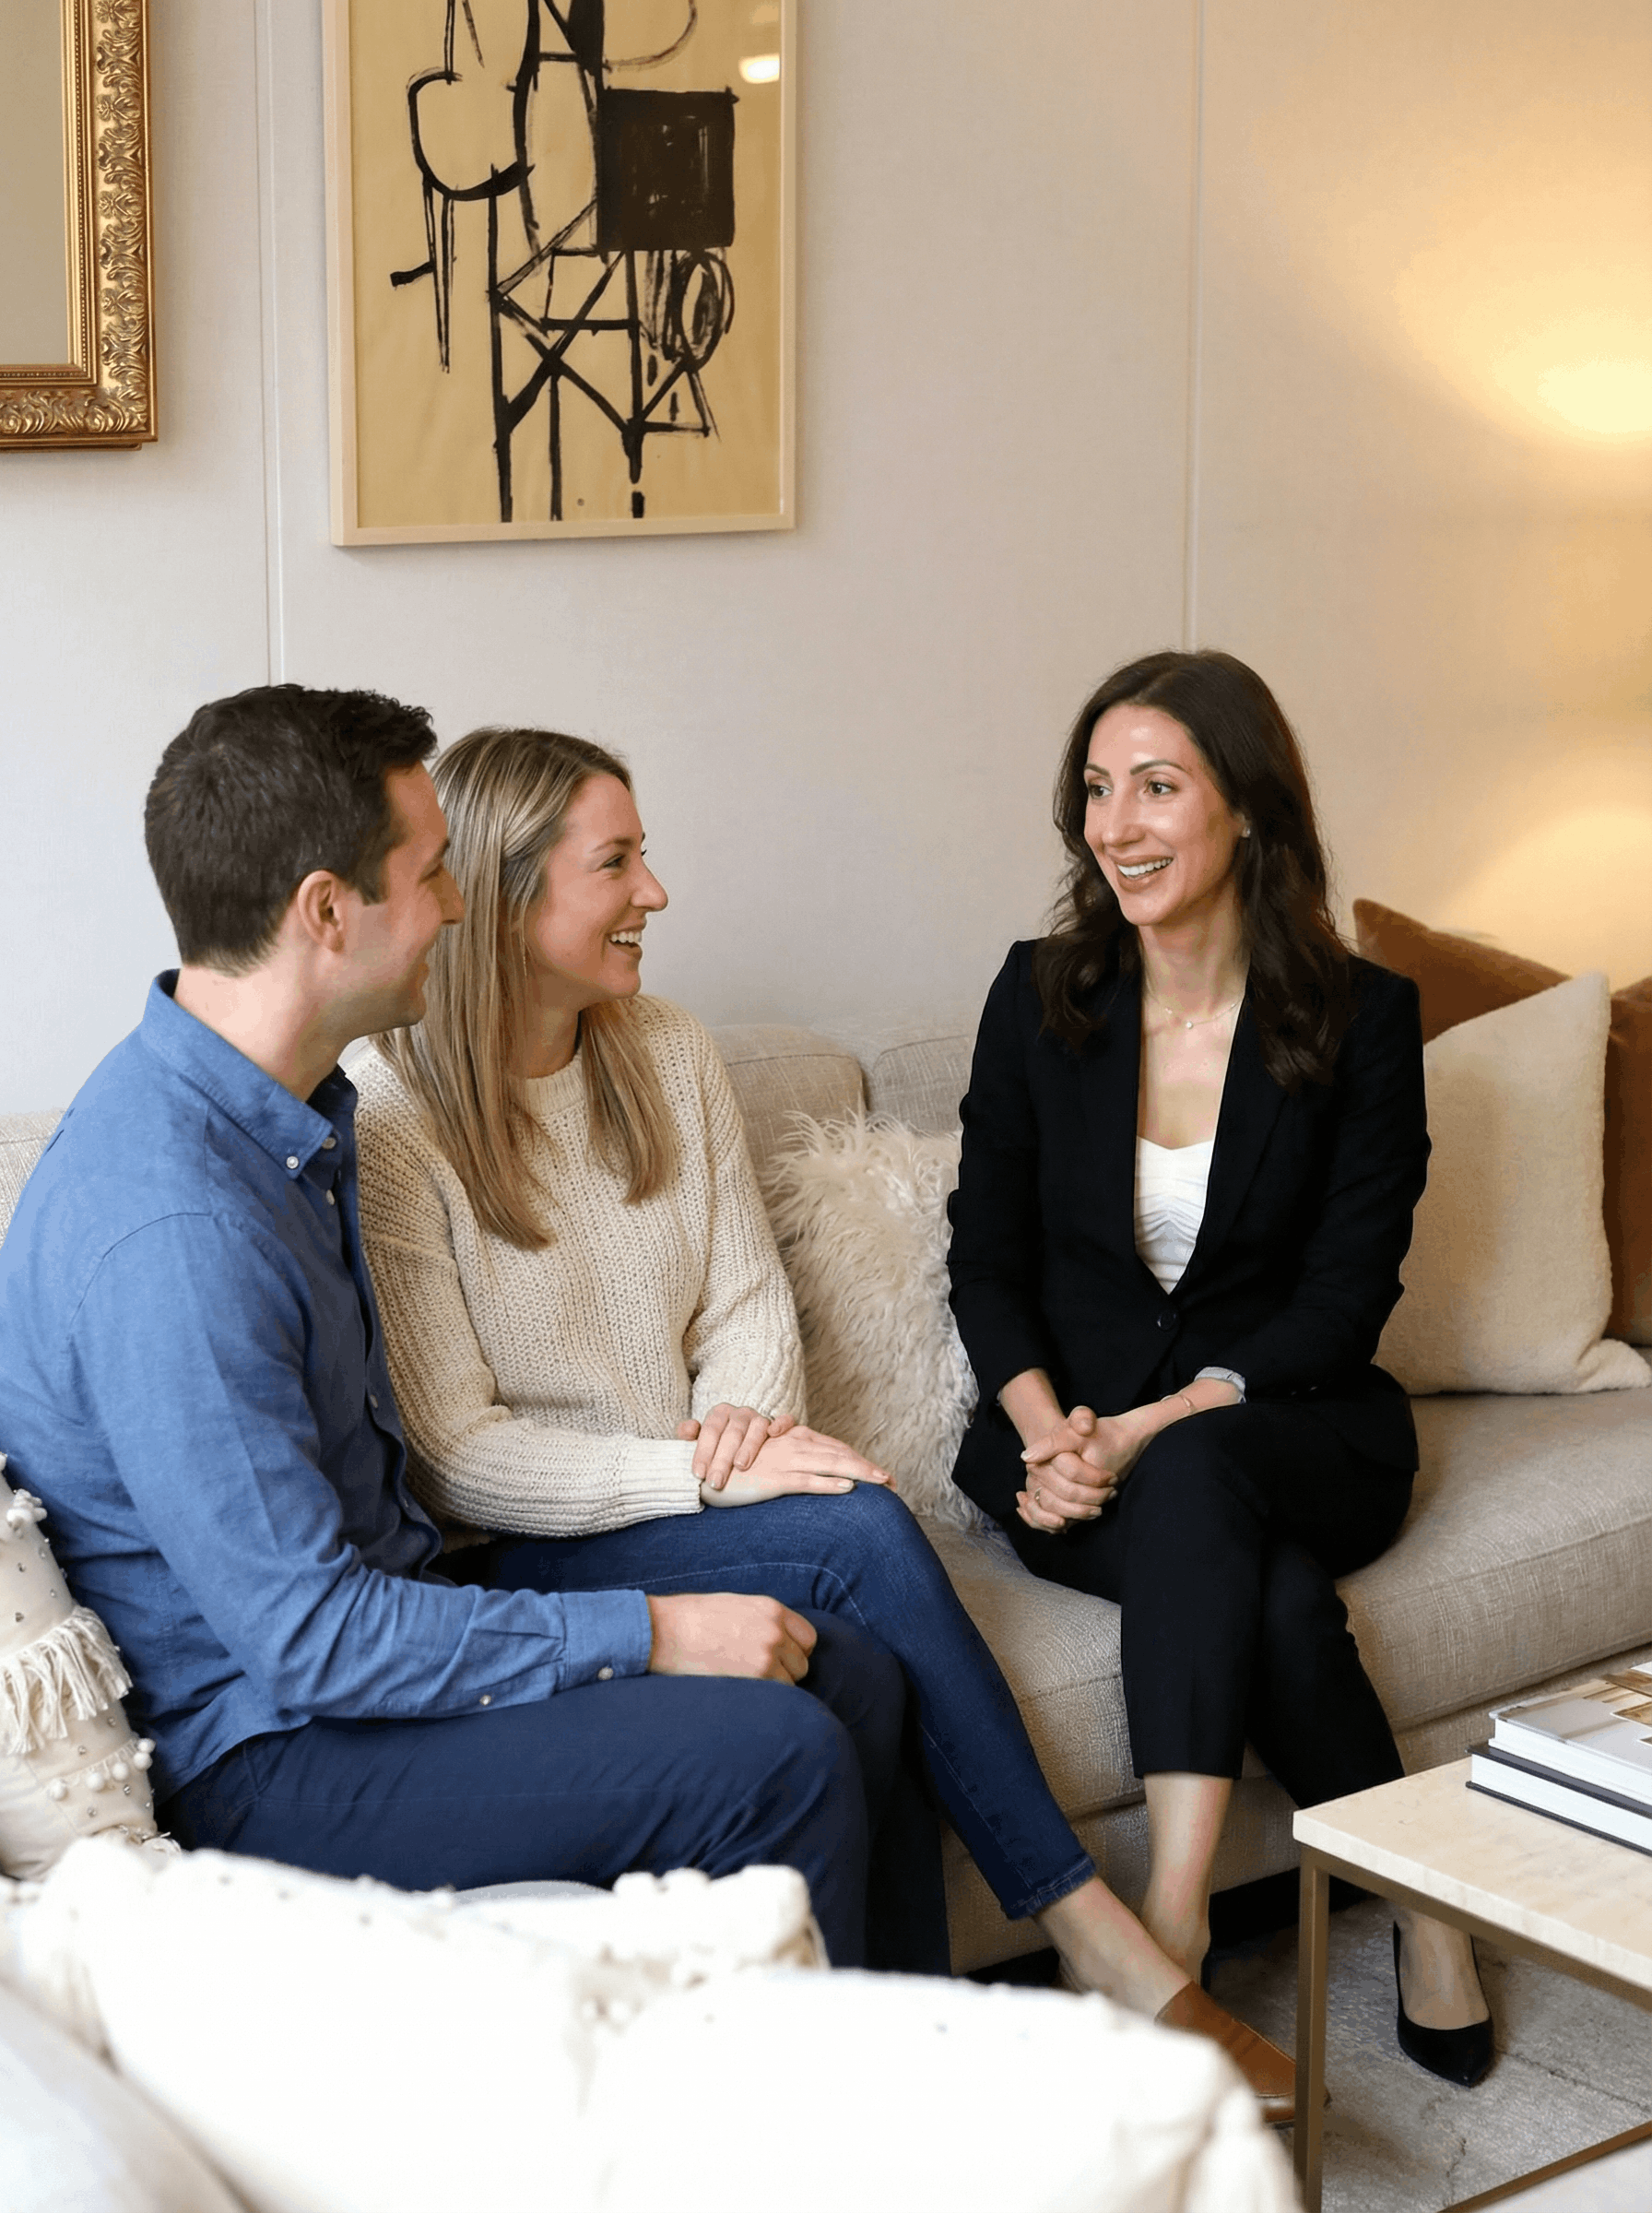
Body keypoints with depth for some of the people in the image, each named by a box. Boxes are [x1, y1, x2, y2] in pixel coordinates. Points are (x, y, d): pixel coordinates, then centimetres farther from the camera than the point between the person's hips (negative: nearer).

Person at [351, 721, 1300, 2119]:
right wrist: (699, 1477, -22)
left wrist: (747, 1418, -11)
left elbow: (749, 1298, 12)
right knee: (862, 1531, -27)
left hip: (688, 1496, 6)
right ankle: (1097, 1935, -18)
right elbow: (453, 1456, -15)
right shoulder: (388, 1127, -13)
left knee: (864, 1670, -27)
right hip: (515, 1558, -6)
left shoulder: (670, 1057, 8)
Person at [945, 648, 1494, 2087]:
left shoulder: (1361, 1019, -5)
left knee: (1193, 1484, -36)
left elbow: (1341, 1303, -7)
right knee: (1272, 1592, -31)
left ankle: (1174, 1918, -34)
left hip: (1293, 1421, -1)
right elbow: (987, 1256, 5)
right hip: (1077, 1442, 2)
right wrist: (1047, 1428, -14)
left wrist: (1157, 1427, -20)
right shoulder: (1040, 998, 2)